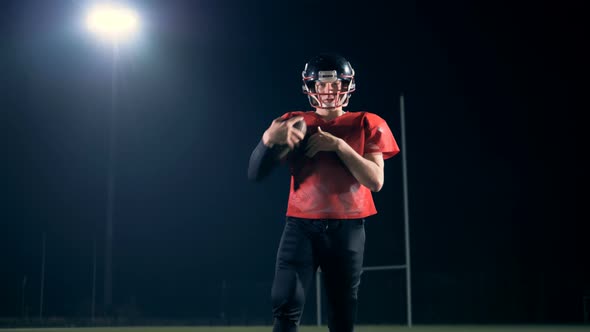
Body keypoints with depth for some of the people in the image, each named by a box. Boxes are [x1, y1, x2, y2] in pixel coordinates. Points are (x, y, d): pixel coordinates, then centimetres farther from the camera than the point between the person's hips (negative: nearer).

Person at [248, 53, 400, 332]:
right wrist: (269, 139, -23)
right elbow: (255, 174, -3)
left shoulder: (366, 125, 6)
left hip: (347, 229, 0)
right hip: (301, 225, 0)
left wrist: (339, 145, -14)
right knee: (286, 306, -14)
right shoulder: (293, 123, 7)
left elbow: (375, 181, -6)